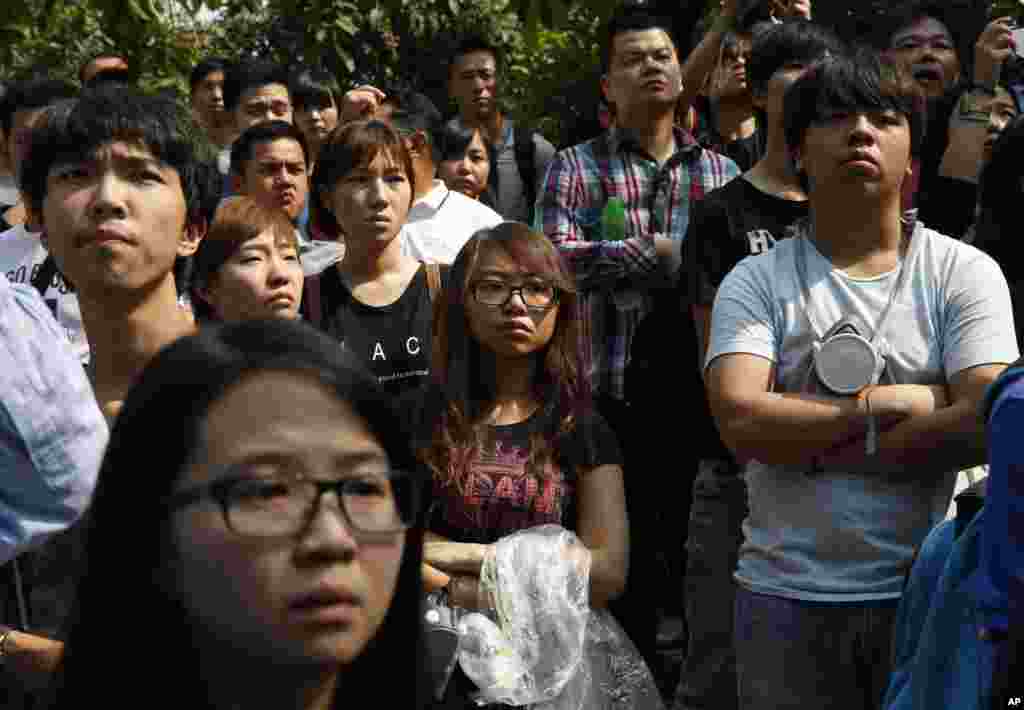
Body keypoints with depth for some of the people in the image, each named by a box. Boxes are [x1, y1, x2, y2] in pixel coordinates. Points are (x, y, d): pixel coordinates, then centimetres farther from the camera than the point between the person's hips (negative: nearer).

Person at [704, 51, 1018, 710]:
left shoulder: (964, 272, 0)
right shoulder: (757, 282, 1)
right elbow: (742, 422, -13)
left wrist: (812, 445, -12)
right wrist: (887, 403, -11)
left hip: (928, 590, 0)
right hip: (786, 596, 0)